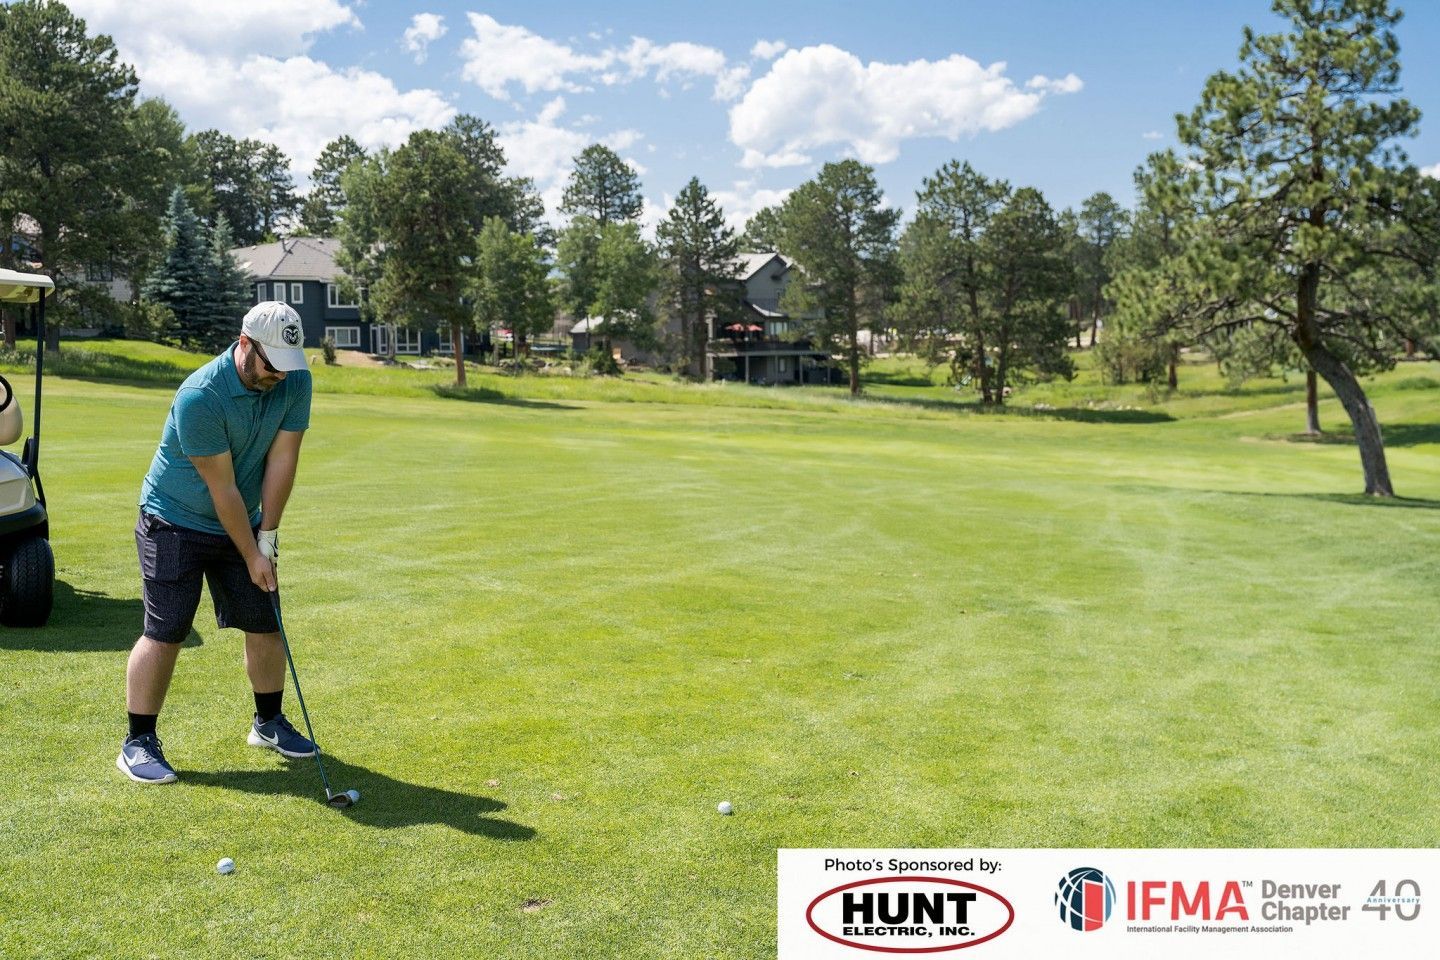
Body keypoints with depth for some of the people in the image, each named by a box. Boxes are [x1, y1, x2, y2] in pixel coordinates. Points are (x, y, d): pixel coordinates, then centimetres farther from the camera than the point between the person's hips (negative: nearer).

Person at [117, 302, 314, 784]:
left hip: (243, 523, 6)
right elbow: (221, 487, -23)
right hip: (176, 523, -6)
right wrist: (251, 555, -17)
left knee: (266, 624, 7)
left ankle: (269, 722, 25)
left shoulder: (295, 382, -11)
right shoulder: (199, 397, -28)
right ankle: (138, 743, 6)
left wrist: (266, 535, -8)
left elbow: (281, 460, -7)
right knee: (165, 632, -7)